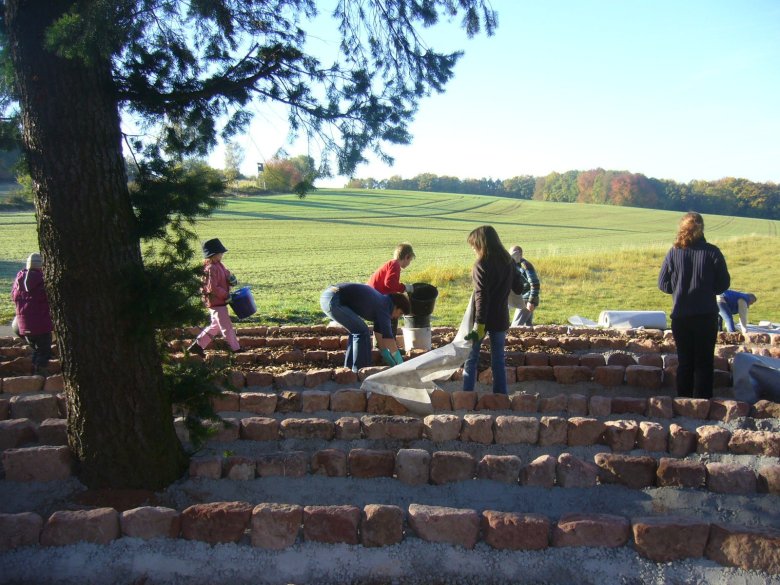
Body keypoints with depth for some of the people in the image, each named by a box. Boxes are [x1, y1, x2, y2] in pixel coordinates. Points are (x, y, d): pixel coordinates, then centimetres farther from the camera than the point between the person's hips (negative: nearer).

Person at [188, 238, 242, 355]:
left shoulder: (219, 265, 8)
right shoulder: (211, 269, -22)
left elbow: (226, 273, 23)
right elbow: (212, 288, -25)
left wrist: (231, 278, 0)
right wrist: (226, 295, -19)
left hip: (219, 301, 10)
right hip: (217, 302, -10)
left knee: (215, 326, 19)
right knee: (227, 327, 1)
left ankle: (197, 345, 23)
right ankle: (236, 349, 12)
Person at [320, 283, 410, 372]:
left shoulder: (379, 301, 19)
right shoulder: (383, 306, -7)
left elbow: (378, 333, 26)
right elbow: (388, 337, -9)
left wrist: (390, 361, 30)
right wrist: (401, 364, 0)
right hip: (333, 300, -10)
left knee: (356, 331, 19)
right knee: (362, 332, -5)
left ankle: (349, 367, 23)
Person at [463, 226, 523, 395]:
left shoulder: (481, 265, -15)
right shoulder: (509, 262, 3)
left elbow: (481, 296, -21)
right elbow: (519, 288, 10)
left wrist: (479, 324, -23)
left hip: (483, 319, -5)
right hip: (500, 319, 5)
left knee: (471, 358, 9)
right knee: (498, 360, 12)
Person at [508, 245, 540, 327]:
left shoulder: (525, 266, -18)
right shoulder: (516, 265, 10)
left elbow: (535, 284, -23)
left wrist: (531, 302, -25)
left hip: (526, 301, -9)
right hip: (523, 300, 9)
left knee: (515, 326, -10)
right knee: (528, 325, 15)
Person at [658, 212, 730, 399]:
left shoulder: (673, 253, -4)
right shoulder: (712, 252, -7)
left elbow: (663, 284, 0)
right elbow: (723, 284, -2)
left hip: (680, 315, 1)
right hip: (706, 315, -1)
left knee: (684, 361, 13)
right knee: (704, 362, 7)